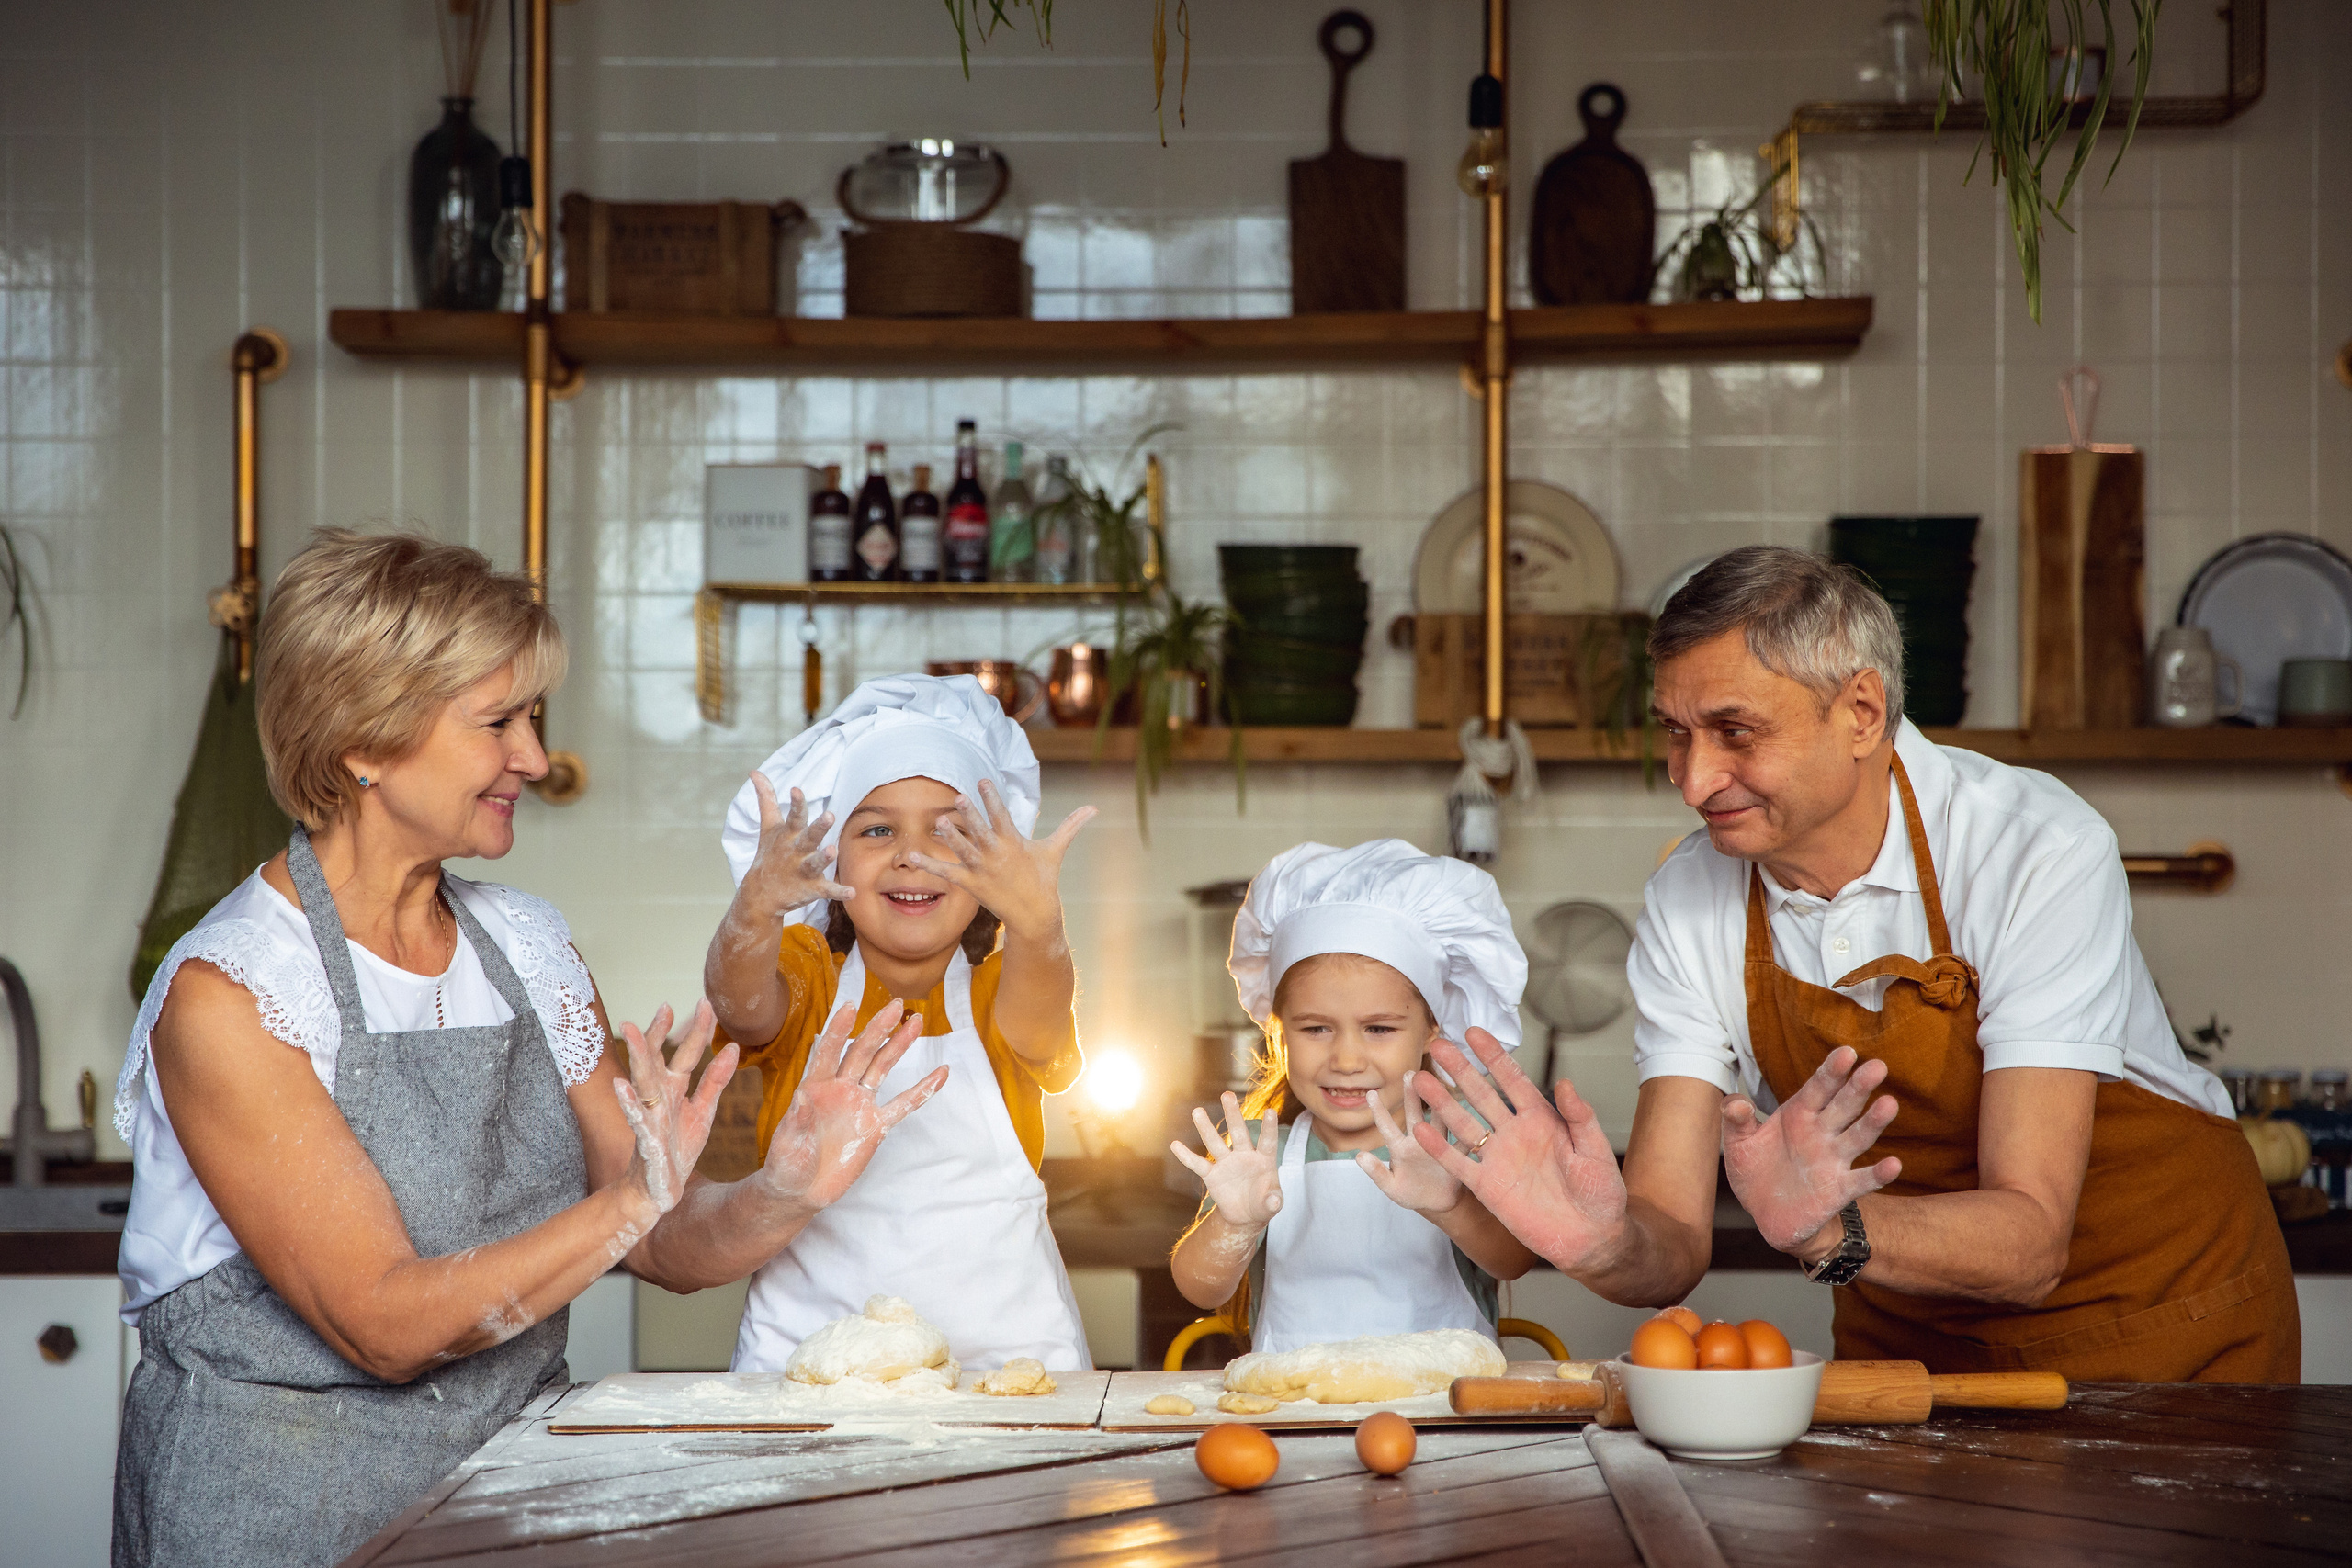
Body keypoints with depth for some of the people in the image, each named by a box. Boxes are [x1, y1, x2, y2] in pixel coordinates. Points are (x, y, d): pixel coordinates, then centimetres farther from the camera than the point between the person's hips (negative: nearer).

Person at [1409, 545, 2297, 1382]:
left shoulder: (2037, 850, -24)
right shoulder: (1687, 906, -11)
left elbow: (2028, 1244, -29)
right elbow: (1674, 1246, -14)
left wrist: (1826, 1231, -47)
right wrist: (1607, 1243, -37)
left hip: (2159, 1328, 0)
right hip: (1910, 1338, 1)